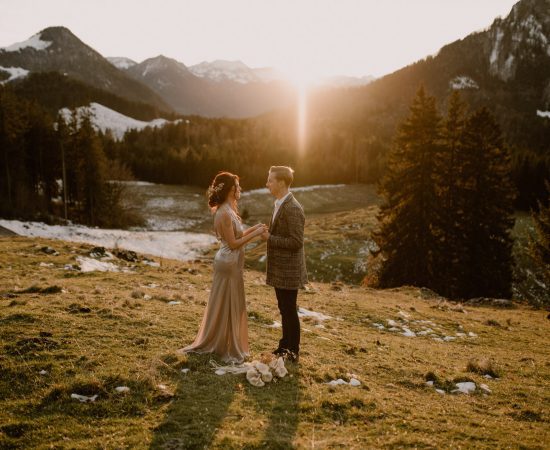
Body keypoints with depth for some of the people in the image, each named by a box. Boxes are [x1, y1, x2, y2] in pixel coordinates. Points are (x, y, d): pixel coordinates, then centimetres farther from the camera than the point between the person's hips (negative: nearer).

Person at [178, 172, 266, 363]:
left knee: (230, 305, 18)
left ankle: (215, 344, 30)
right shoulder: (225, 213, -21)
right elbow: (233, 243, -20)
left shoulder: (228, 210, 10)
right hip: (229, 263, -10)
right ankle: (228, 349, 15)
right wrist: (254, 234, -15)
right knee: (227, 306, 2)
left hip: (232, 263, 10)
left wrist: (252, 229, 10)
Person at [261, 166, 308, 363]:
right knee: (284, 309, 19)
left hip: (289, 270, -9)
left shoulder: (292, 209, -21)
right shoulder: (279, 205, 10)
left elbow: (296, 242, -24)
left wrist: (270, 238, -20)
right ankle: (285, 346, 32)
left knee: (289, 310, 2)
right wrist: (268, 234, 5)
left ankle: (293, 353, 16)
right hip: (279, 268, 9)